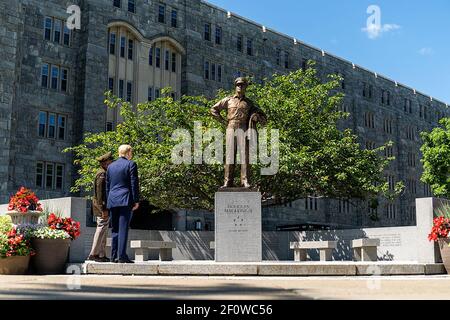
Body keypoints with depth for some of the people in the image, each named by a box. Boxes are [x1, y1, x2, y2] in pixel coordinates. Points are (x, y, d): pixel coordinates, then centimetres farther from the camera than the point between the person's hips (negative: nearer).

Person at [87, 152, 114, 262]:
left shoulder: (103, 173, 18)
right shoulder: (102, 174, -13)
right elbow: (100, 193, -20)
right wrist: (103, 209, -23)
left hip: (102, 206, 11)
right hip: (103, 206, -11)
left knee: (103, 232, 11)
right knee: (101, 229, -8)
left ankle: (102, 255, 15)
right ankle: (93, 254, -7)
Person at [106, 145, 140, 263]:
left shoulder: (110, 166, 16)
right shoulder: (131, 164, -1)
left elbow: (107, 186, 18)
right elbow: (134, 183, -6)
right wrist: (136, 200, -5)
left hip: (112, 201, 6)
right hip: (125, 200, -5)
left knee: (115, 229, 10)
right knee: (123, 228, -9)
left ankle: (114, 255, 9)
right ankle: (122, 255, -13)